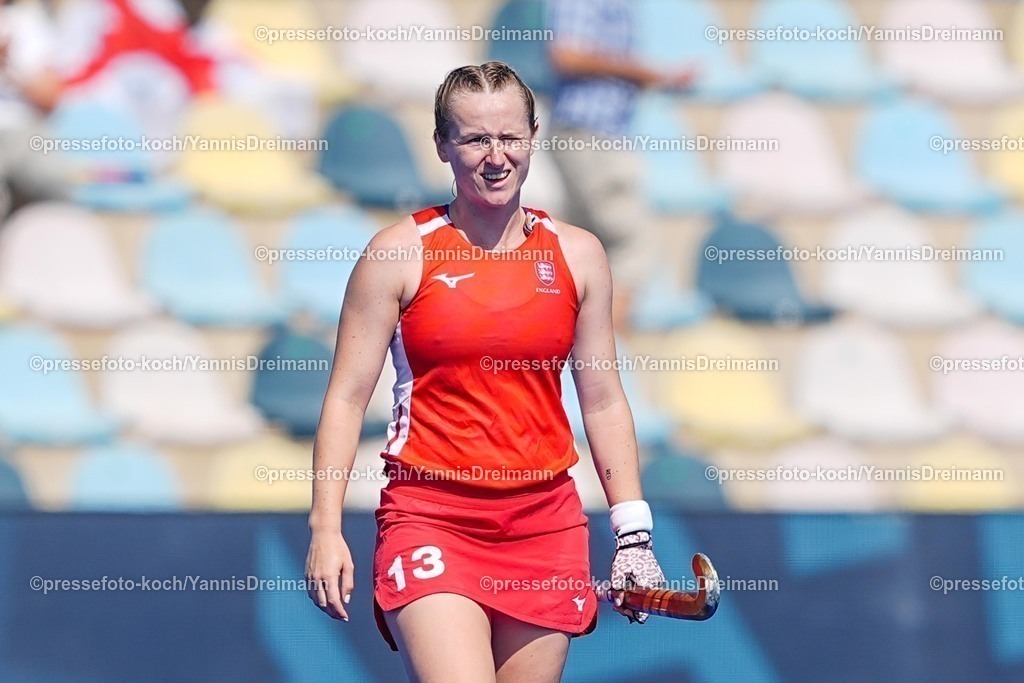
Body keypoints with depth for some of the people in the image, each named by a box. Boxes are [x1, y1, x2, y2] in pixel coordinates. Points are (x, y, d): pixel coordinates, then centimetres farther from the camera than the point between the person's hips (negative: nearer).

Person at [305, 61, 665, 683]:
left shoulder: (578, 255, 9)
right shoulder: (400, 253, 0)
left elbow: (604, 403, 14)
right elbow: (347, 398, 1)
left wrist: (634, 534, 8)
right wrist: (326, 529, -7)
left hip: (546, 521, 3)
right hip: (430, 518, -3)